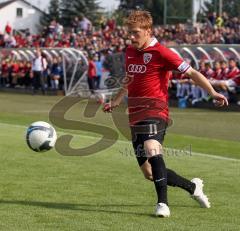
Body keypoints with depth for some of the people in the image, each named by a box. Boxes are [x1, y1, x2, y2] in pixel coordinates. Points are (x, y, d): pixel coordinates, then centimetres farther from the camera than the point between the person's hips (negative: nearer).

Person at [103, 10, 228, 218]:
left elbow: (191, 72, -9)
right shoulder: (130, 52, 14)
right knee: (149, 173, 6)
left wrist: (213, 92, -20)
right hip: (135, 116, 7)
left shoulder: (160, 52, -9)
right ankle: (193, 187, 27)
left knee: (152, 148, -35)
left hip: (155, 111, -7)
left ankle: (163, 203, -31)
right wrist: (115, 102, 35)